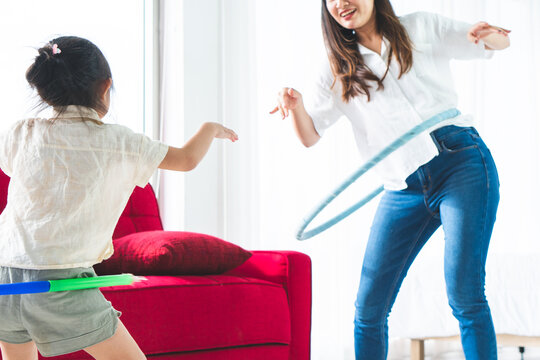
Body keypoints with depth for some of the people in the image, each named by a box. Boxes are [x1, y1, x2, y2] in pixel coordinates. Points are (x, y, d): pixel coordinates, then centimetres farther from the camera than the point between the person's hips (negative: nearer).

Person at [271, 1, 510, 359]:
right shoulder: (338, 69, 17)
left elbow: (502, 42, 16)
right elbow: (310, 135, 9)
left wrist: (488, 34, -8)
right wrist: (296, 106, -13)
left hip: (460, 164, -3)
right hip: (404, 191, 3)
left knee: (464, 295, -12)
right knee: (369, 308, -2)